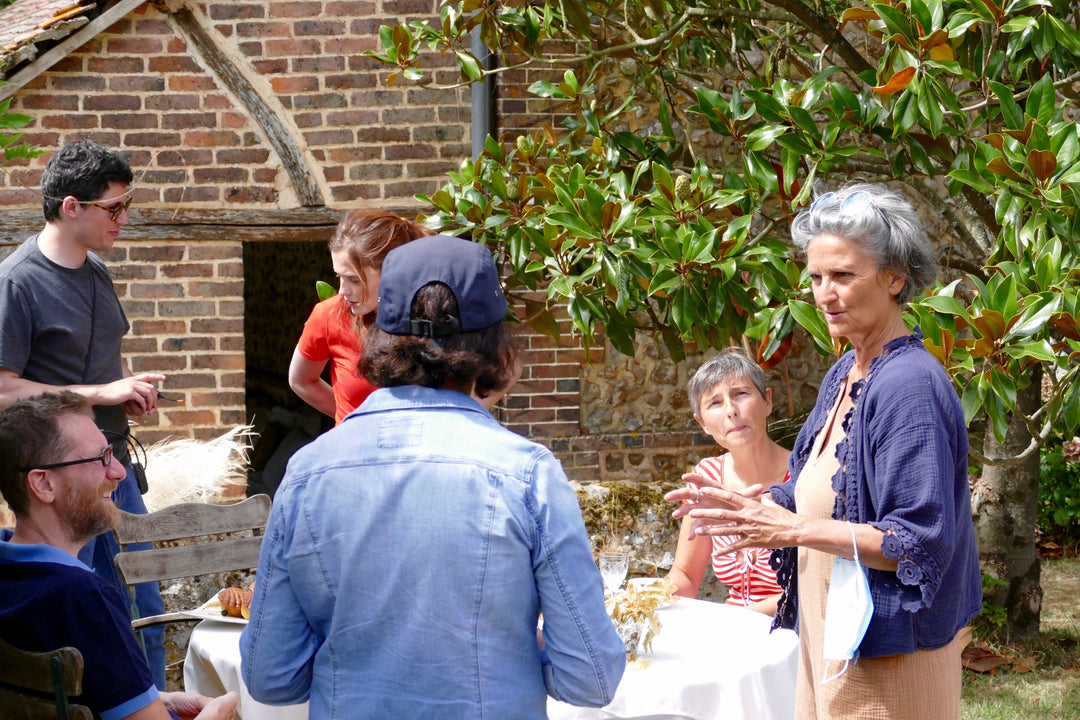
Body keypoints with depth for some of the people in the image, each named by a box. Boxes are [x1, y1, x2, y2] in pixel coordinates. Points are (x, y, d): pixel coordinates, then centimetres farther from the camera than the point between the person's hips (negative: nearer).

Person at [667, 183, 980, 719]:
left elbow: (921, 541, -24)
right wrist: (751, 506, 2)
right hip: (831, 635, 9)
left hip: (888, 650, -9)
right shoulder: (845, 374, 9)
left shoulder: (910, 385, -20)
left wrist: (795, 530, -25)